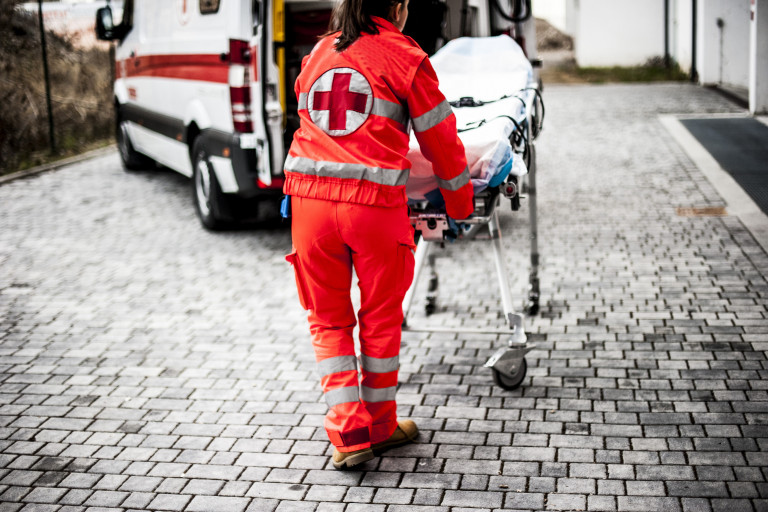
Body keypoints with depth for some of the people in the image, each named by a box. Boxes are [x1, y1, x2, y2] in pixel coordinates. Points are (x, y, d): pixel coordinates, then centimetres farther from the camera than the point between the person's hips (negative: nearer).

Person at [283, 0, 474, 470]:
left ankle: (349, 433, 7)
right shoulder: (405, 57, 3)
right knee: (381, 319, 13)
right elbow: (441, 140, 7)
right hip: (374, 203, -3)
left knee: (328, 320, 13)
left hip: (309, 197, 4)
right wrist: (461, 205, 20)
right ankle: (380, 426, 26)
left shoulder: (316, 54, 17)